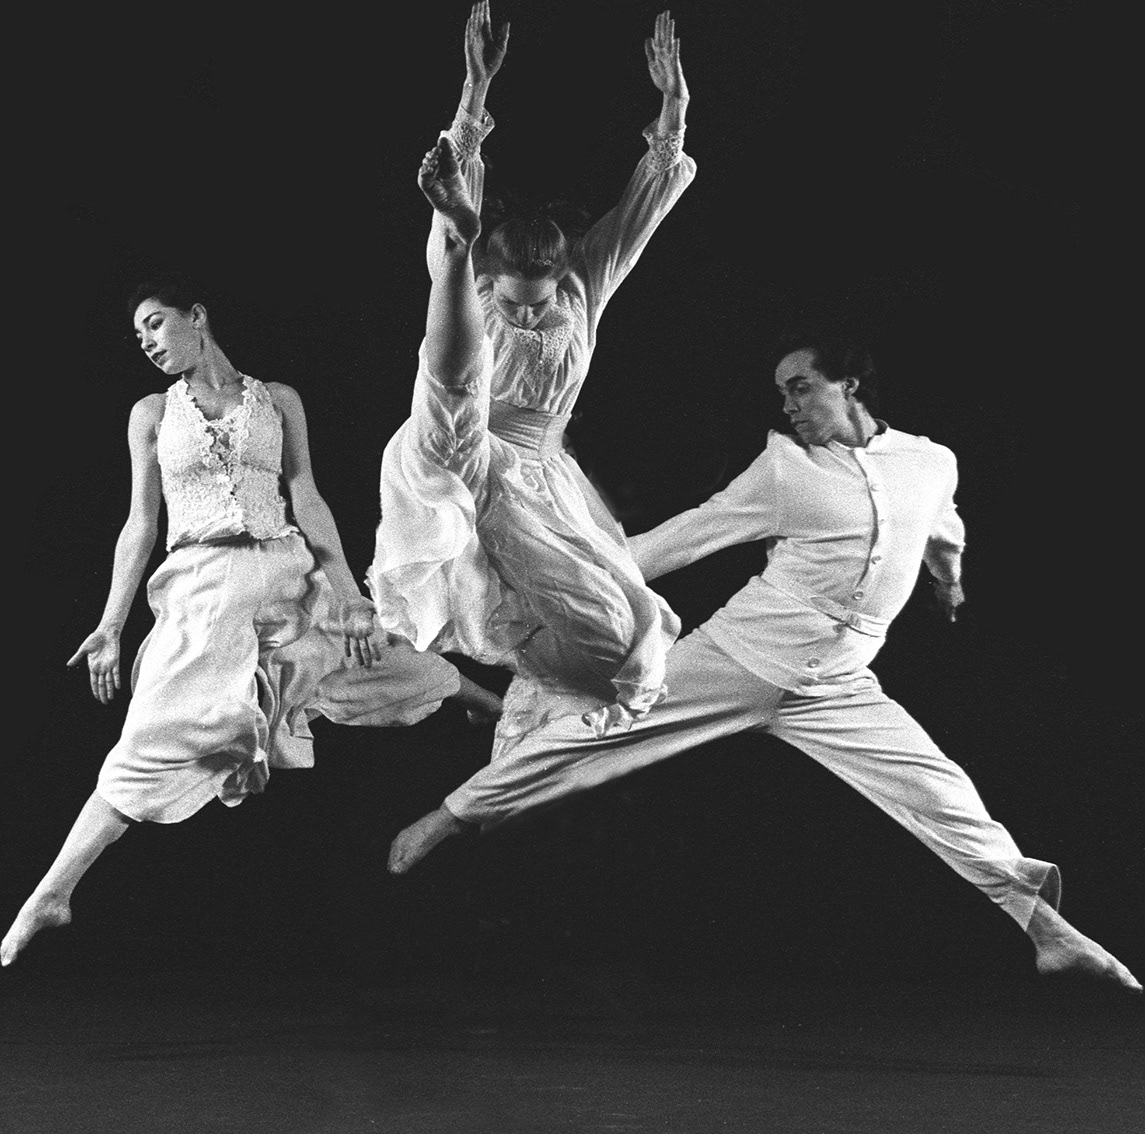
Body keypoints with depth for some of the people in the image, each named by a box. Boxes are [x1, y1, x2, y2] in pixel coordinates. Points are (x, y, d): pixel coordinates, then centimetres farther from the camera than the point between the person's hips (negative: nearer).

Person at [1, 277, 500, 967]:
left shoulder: (278, 401, 11)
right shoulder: (152, 414, 10)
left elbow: (308, 501, 8)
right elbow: (141, 524, 9)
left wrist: (349, 593, 0)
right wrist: (111, 626, 3)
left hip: (286, 574, 1)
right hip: (200, 586, -1)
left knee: (389, 663, 3)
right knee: (152, 747, -11)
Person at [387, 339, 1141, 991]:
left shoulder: (933, 464, 3)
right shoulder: (786, 466, -3)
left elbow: (944, 533, 25)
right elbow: (690, 533, 4)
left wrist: (951, 586, 45)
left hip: (834, 688, 1)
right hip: (738, 658, -1)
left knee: (941, 794, -10)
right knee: (593, 733, -2)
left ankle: (1045, 928, -2)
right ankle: (450, 818, 13)